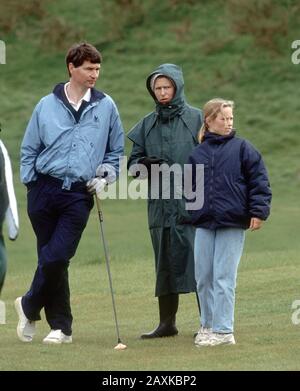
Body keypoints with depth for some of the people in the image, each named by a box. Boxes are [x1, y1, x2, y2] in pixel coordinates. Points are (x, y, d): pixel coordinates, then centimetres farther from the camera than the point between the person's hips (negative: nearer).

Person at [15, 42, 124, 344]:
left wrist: (104, 176, 2)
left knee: (56, 257, -13)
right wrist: (31, 183, 2)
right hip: (44, 190, 1)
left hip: (79, 194, -1)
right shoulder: (47, 106, 6)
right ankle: (60, 326, 15)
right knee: (50, 258, 4)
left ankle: (29, 307, 10)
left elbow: (116, 150, 16)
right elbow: (29, 149, 11)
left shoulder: (106, 106, 7)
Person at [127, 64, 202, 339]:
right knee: (165, 264, 7)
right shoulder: (148, 125, 14)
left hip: (192, 203, -4)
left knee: (196, 260, -7)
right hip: (160, 203, 4)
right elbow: (133, 163, 15)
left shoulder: (196, 118, 2)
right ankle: (167, 322, 12)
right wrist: (145, 165, -7)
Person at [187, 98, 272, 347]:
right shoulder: (197, 153, 9)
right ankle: (208, 325, 21)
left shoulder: (242, 148, 1)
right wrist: (188, 214, 12)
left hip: (233, 224, -4)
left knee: (224, 278, -6)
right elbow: (189, 186, 17)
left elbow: (259, 181, -1)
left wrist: (258, 211, -8)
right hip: (204, 223, 4)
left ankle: (223, 331, -3)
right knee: (203, 278, 7)